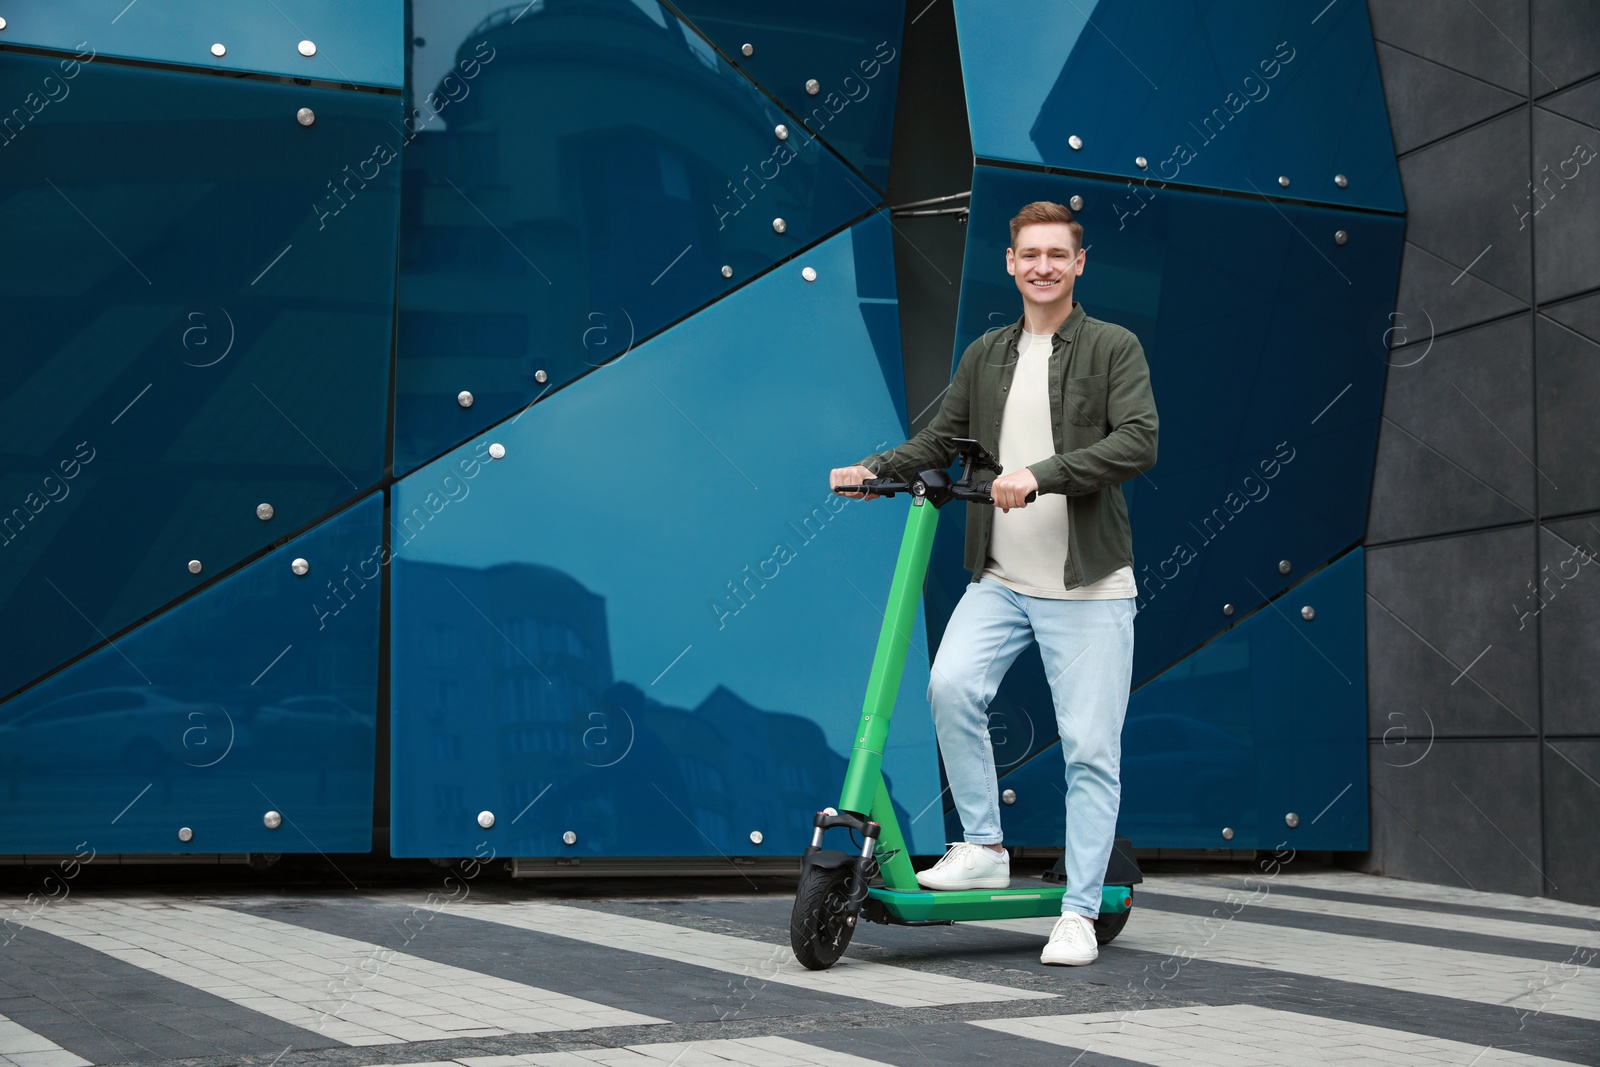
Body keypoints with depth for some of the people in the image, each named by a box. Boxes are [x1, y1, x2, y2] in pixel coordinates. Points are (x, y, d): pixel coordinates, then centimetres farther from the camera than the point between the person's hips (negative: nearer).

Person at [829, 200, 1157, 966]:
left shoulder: (1114, 348, -1)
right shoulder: (985, 355, 14)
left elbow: (1138, 442, -14)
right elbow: (939, 442, 17)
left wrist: (1041, 476, -25)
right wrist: (873, 469, 0)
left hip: (1089, 586, -3)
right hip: (1000, 580, 4)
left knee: (1090, 747, -3)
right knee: (952, 684, -20)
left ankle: (1079, 912, 8)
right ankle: (983, 847, -3)